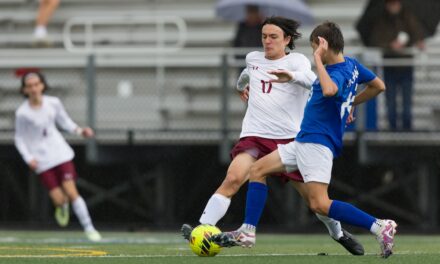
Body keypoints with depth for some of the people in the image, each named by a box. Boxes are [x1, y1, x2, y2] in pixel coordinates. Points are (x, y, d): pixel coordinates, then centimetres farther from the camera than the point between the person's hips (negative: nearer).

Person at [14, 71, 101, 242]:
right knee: (58, 200, -6)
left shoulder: (53, 103, -4)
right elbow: (19, 139, -1)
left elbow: (64, 122, 12)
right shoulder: (22, 113, -11)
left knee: (71, 191, -9)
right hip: (41, 160, -1)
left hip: (60, 152, 1)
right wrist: (28, 158, -13)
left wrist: (79, 131, -4)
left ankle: (89, 228, 0)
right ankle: (63, 206, 32)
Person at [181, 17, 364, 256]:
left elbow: (311, 79, -25)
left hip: (290, 138, -2)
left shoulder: (296, 61, -2)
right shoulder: (253, 58, 13)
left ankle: (338, 233, 33)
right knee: (234, 178, -25)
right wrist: (241, 85, 56)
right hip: (254, 136, 2)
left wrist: (291, 76, -45)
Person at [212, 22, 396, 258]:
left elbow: (329, 90, -45)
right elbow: (378, 86, 22)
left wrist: (318, 58, -34)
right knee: (258, 170, 12)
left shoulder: (338, 73, -20)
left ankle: (380, 227, -18)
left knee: (320, 204, -19)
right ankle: (247, 233, 10)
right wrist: (351, 103, 32)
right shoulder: (350, 64, 9)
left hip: (318, 143, -11)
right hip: (304, 141, 11)